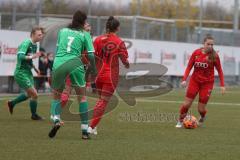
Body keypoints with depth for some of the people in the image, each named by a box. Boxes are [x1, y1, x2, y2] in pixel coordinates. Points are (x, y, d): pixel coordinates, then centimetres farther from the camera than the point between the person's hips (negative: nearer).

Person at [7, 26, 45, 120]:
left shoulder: (34, 45, 10)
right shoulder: (26, 43, -18)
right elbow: (20, 56, -30)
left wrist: (34, 68, 12)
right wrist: (32, 56, -38)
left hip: (28, 72, 10)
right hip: (21, 73, -10)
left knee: (29, 94, 22)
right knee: (34, 94, -8)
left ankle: (12, 103, 40)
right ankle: (34, 115, 11)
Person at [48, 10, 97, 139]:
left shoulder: (62, 31, 17)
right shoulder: (85, 35, 9)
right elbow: (91, 55, 5)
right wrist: (94, 70, 18)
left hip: (58, 64, 2)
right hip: (74, 64, -2)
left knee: (56, 96, 20)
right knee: (82, 96, 13)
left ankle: (56, 120, -8)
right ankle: (84, 131, 8)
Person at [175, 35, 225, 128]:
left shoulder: (214, 56, -10)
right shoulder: (196, 53, -6)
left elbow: (220, 71, -3)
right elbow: (189, 67, 0)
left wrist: (222, 85, -8)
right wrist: (184, 80, -11)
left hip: (207, 83, -2)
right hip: (195, 81, 2)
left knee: (201, 108, -1)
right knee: (186, 104, -4)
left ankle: (202, 118, 34)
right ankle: (180, 122, 18)